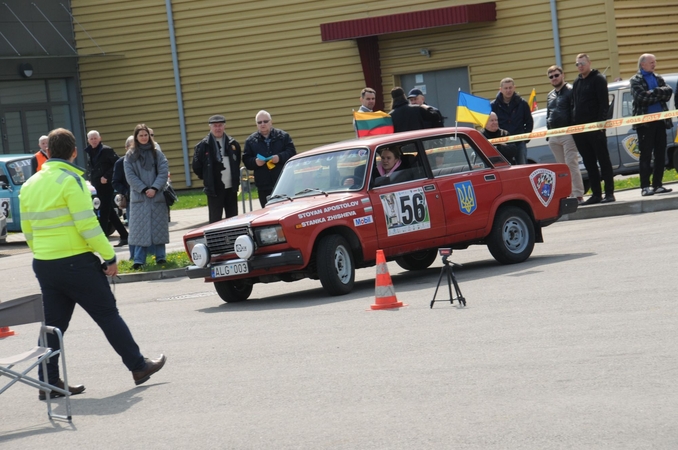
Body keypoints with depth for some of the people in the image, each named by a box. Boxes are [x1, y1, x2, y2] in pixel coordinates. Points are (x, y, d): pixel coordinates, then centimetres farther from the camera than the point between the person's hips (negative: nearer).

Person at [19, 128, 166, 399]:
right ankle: (139, 367, 11)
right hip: (76, 262, -6)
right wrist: (110, 257, -11)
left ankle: (48, 381, 10)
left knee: (53, 323, 12)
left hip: (43, 265, 6)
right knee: (108, 315, 3)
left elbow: (28, 231, 13)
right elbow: (87, 225, -17)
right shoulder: (70, 180, -12)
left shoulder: (29, 186, 9)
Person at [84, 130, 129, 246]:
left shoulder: (106, 150, -9)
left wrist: (107, 177, -19)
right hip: (98, 186, 8)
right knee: (109, 212, 10)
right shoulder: (90, 152, 13)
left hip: (107, 185, -8)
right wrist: (91, 178, 11)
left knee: (104, 212, -7)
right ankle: (124, 236, 17)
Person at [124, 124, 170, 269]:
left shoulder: (157, 154, 5)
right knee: (140, 228, -3)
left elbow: (163, 172, -1)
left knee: (158, 227, 4)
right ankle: (139, 259, -3)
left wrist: (154, 188, -13)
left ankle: (160, 256, 12)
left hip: (157, 196, 1)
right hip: (139, 196, -1)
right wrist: (144, 189, -12)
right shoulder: (130, 155, 3)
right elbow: (130, 175, -3)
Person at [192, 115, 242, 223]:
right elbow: (196, 167, 0)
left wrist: (236, 180, 12)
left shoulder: (233, 144, 6)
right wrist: (207, 179, 4)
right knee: (215, 220, -2)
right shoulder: (203, 146, -5)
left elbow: (238, 162, 18)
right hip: (214, 189, -4)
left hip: (231, 188, 4)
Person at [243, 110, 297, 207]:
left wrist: (280, 157, -18)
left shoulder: (283, 136, 7)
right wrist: (255, 162, -16)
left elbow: (292, 152, 0)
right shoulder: (251, 140, 10)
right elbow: (246, 160, 6)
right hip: (264, 186, 1)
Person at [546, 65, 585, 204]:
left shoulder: (570, 91, -4)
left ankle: (578, 195, -14)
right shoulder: (550, 96, 21)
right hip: (554, 136, 8)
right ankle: (570, 193, 12)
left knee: (571, 164, -12)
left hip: (568, 134, -8)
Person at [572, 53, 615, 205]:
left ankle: (609, 193, -3)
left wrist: (601, 122, -19)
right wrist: (573, 124, 9)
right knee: (589, 163, 7)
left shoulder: (598, 79, -2)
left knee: (603, 161, -3)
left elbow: (603, 103, -10)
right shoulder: (576, 82, 18)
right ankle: (596, 194, 9)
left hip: (595, 128, -7)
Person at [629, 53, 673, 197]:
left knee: (660, 154, 5)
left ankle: (657, 185, 12)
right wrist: (659, 93, -10)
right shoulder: (636, 80, 0)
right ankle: (645, 187, -2)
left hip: (660, 120, 5)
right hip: (645, 122, -5)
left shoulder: (658, 79, 16)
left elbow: (669, 92, 0)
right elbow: (641, 96, -17)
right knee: (646, 155, -4)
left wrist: (653, 93, -11)